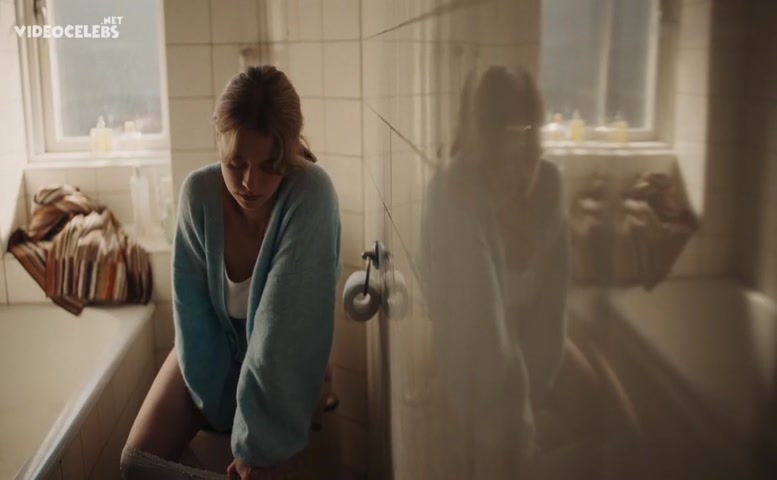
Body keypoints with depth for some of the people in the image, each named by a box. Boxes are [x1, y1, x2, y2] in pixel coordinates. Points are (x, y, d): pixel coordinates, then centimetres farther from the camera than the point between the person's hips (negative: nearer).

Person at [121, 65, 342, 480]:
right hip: (214, 344, 3)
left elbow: (286, 324, -33)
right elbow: (193, 308, -13)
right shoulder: (199, 191, -21)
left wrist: (262, 438, -30)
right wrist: (221, 403, -16)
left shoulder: (311, 194, -32)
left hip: (285, 359, -3)